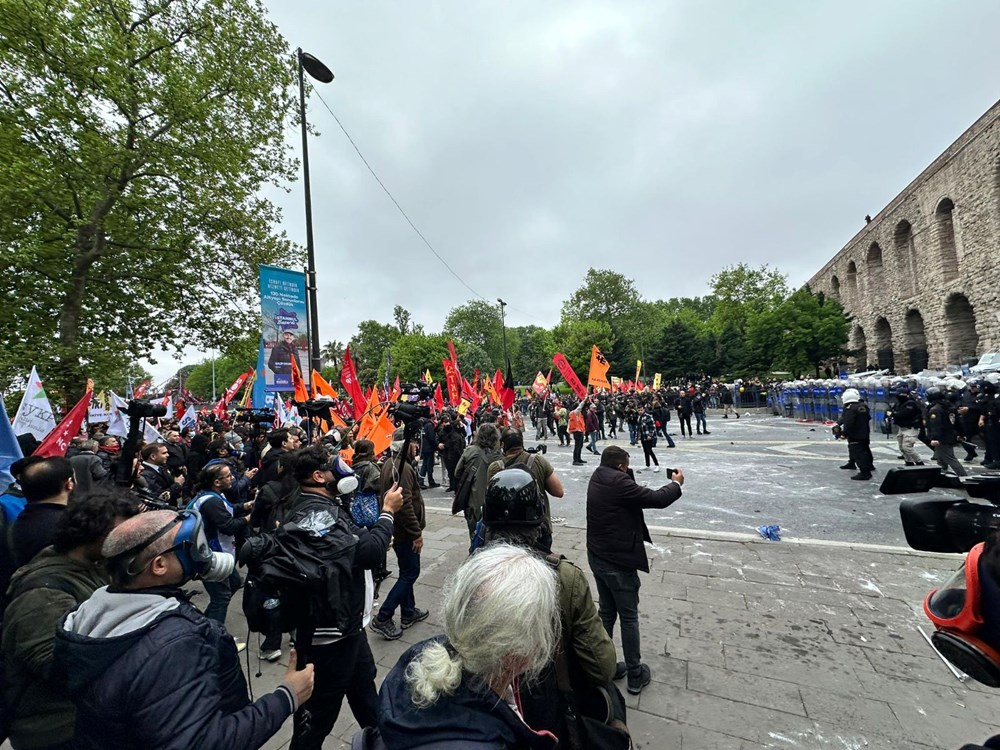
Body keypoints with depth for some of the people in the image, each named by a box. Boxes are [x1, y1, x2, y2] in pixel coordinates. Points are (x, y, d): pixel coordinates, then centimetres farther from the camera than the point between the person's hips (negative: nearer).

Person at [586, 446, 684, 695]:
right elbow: (657, 499, -19)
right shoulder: (618, 482, -25)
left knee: (605, 612, 21)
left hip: (597, 557, 8)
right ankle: (635, 675, 26)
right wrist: (676, 483, -3)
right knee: (629, 618, 10)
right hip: (618, 562, -8)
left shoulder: (598, 478, 1)